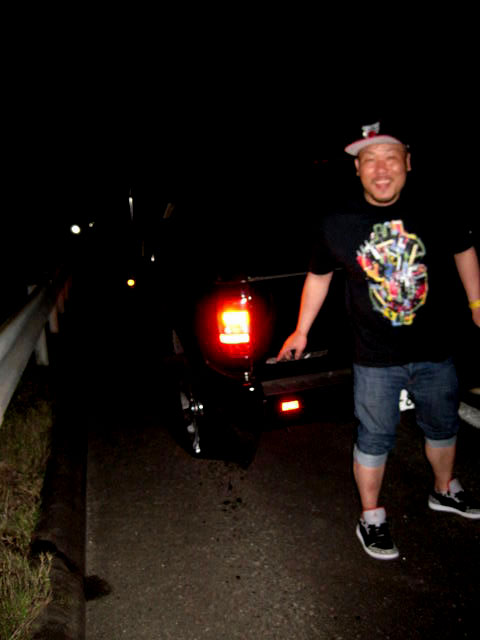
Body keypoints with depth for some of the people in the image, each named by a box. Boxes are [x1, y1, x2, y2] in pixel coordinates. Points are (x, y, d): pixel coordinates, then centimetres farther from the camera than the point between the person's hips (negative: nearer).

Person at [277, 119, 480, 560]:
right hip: (376, 359, -2)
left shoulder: (434, 206, -9)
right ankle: (371, 520, 31)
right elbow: (319, 276, 3)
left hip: (436, 351, 3)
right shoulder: (337, 223, -10)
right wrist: (302, 332, 8)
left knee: (442, 426, 23)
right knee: (374, 440, 9)